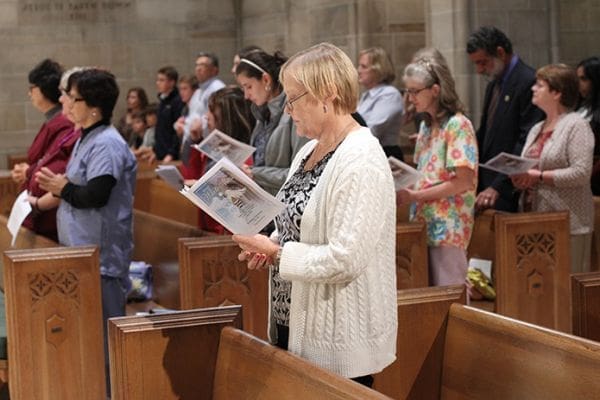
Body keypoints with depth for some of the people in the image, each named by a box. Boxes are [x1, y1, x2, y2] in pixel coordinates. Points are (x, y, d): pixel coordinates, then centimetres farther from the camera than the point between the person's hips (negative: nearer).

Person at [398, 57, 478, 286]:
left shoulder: (457, 125, -10)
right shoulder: (426, 125, 15)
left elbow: (463, 181, -17)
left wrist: (414, 196, -17)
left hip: (448, 228, -8)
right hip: (424, 223, 8)